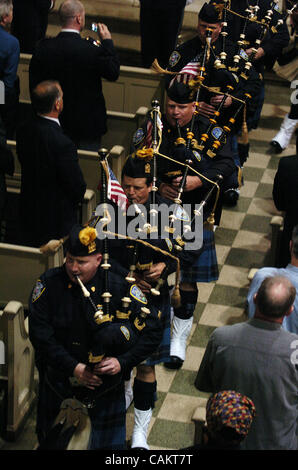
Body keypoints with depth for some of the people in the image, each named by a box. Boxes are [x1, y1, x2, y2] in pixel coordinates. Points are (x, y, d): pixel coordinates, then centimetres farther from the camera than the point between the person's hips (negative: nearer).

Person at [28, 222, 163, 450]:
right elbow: (40, 334, -15)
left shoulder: (118, 288, -15)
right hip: (58, 378, 2)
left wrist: (122, 362, -23)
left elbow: (153, 331, -12)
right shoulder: (48, 284, -12)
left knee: (109, 444, 8)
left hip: (105, 379, -1)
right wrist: (73, 367, -22)